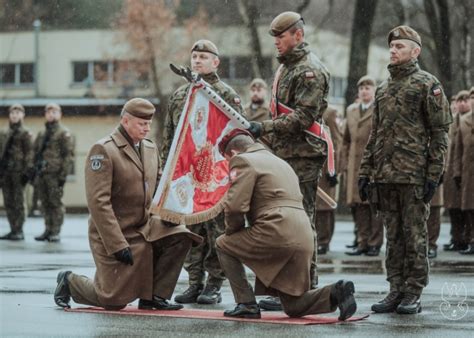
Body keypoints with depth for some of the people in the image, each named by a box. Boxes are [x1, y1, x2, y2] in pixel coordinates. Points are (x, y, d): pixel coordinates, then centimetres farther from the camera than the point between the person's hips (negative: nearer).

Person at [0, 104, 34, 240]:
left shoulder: (26, 134, 0)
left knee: (18, 202, -7)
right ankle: (13, 230, 10)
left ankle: (19, 231, -6)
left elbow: (29, 154, -6)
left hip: (18, 171, -7)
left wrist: (27, 171, -14)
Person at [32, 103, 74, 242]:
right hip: (41, 173, 6)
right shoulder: (42, 135, 19)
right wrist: (33, 171, 14)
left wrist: (63, 174, -14)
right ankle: (48, 230, 14)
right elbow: (36, 153, 23)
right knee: (45, 203, 8)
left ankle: (55, 232, -4)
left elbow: (68, 155, -8)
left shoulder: (64, 133, -1)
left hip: (55, 174, -6)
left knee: (56, 203, -5)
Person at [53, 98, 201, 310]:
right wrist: (118, 244, -24)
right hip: (114, 234, -7)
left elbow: (158, 187, 19)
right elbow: (98, 202, -21)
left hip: (145, 227, 7)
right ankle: (70, 281, 24)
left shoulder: (151, 148, 9)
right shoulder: (103, 150, -15)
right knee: (114, 300, -6)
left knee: (180, 235, -17)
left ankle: (153, 296, -4)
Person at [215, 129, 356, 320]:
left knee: (223, 245, 14)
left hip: (277, 233, -8)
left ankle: (247, 304, 6)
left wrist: (232, 231, 11)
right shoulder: (280, 162, 31)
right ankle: (335, 293, -7)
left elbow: (235, 206, -9)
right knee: (293, 307, 15)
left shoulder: (242, 161, 2)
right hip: (304, 240, 8)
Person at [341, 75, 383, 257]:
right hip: (355, 165, 5)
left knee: (374, 204, -3)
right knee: (358, 204, 3)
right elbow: (346, 140, 20)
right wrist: (344, 162, 12)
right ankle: (362, 242, 9)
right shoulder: (351, 110, 17)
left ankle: (375, 243, 3)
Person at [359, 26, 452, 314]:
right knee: (393, 236, 8)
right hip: (385, 176, 6)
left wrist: (434, 175, -13)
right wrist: (365, 172, 13)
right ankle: (396, 291, 13)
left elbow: (440, 133, -7)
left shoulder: (428, 84, -2)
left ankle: (414, 294, 2)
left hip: (414, 175, -6)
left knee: (415, 235, -3)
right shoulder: (383, 89, 17)